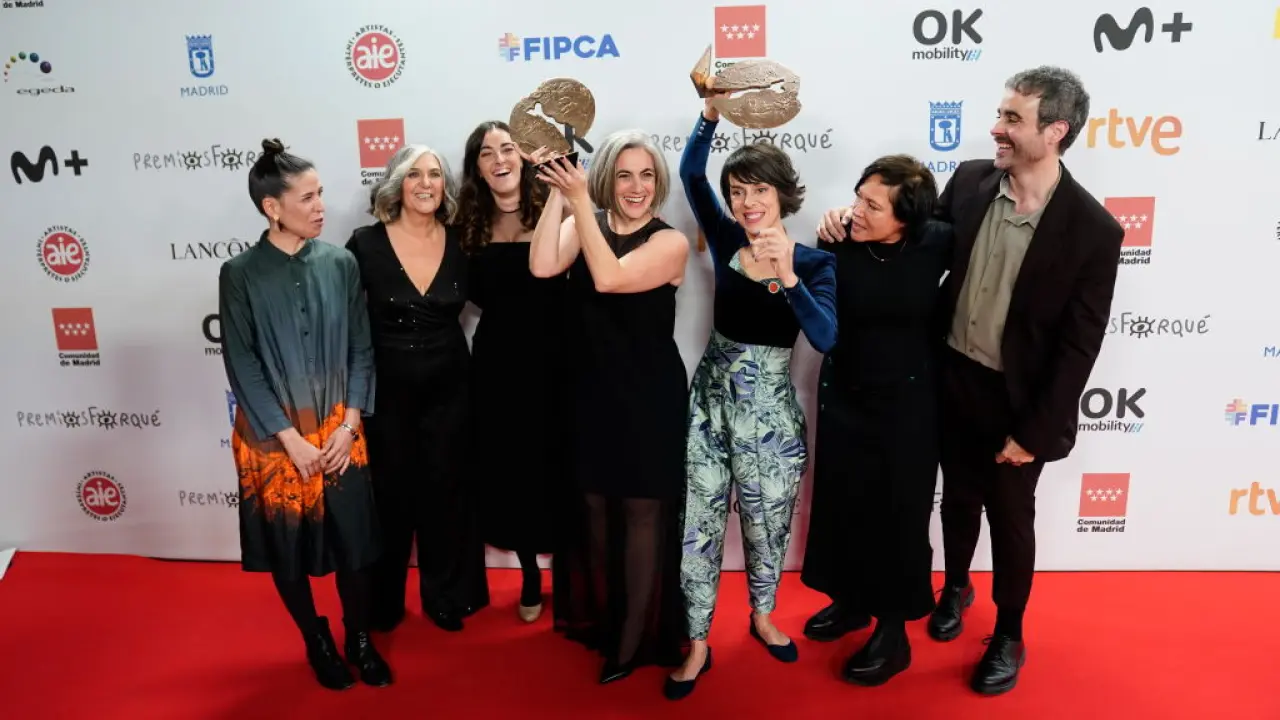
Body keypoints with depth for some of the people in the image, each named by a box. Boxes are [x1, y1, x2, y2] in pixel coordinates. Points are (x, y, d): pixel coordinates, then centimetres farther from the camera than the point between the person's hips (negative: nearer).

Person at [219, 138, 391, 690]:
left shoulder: (340, 263, -3)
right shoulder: (240, 274, -8)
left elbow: (361, 349, 1)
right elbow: (242, 366, -9)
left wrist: (349, 424, -7)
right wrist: (292, 439, -13)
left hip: (338, 430, 1)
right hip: (274, 437, -1)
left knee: (353, 540, 7)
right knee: (287, 546, 12)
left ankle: (360, 638, 32)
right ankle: (317, 642, 36)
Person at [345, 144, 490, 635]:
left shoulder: (459, 243, -4)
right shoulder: (366, 244, -11)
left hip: (448, 388, 2)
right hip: (387, 391, -2)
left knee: (444, 490, 13)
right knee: (390, 493, 11)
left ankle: (445, 596, 32)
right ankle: (383, 601, 32)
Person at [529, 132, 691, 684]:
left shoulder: (670, 242, -11)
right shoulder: (583, 224, 0)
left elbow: (609, 278, -27)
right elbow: (542, 267, -18)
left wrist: (578, 199, -25)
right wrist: (556, 195, -20)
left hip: (649, 396, -4)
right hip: (591, 391, 4)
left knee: (642, 513, 7)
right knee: (596, 505, 16)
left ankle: (635, 639, 23)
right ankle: (601, 617, 38)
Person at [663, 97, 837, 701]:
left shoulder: (814, 261, -10)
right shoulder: (725, 240, -1)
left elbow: (825, 339, -25)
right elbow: (691, 174, -5)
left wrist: (786, 277, -38)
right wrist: (711, 113, -19)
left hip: (769, 409, -2)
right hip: (710, 397, 3)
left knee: (766, 524, 15)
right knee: (698, 524, 6)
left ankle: (763, 617, 42)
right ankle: (698, 643, 22)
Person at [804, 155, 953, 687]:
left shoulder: (935, 244, -15)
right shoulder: (839, 244, -15)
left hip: (908, 402, -2)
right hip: (842, 397, 2)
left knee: (899, 515, 9)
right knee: (840, 503, 16)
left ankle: (893, 631, 28)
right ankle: (851, 600, 40)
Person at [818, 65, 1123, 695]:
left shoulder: (1093, 230, -19)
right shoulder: (969, 181, -6)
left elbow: (1078, 347, -15)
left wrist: (1035, 433, -13)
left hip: (1016, 399, -4)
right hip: (951, 379, 4)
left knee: (1010, 520, 13)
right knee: (958, 498, 23)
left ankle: (1009, 636, 37)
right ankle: (956, 587, 50)